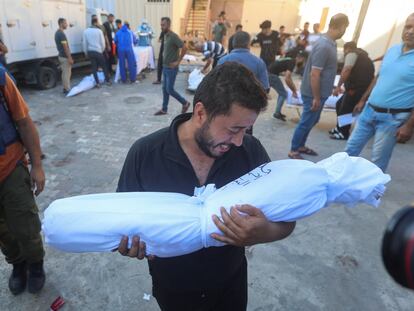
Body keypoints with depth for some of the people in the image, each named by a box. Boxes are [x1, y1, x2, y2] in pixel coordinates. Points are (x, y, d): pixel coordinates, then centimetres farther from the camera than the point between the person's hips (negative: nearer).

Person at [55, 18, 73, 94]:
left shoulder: (57, 33, 14)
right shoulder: (61, 34, -18)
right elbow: (65, 47, -21)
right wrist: (70, 58, -20)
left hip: (61, 56, 10)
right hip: (65, 57, -10)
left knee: (65, 73, 15)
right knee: (67, 73, -5)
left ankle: (65, 88, 21)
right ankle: (67, 89, 0)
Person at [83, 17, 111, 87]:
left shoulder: (86, 31, 1)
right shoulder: (99, 31, -8)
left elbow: (84, 43, 5)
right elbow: (102, 42, -4)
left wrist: (86, 52, 15)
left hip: (90, 52, 3)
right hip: (98, 51, -3)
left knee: (94, 67, 7)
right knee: (104, 66, 11)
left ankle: (97, 83, 5)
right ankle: (108, 80, 16)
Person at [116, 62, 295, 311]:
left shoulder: (251, 151, -18)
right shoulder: (145, 154, -21)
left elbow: (286, 219, -12)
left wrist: (264, 233, -34)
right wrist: (129, 241, -31)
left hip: (231, 284, 2)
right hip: (172, 288, -1)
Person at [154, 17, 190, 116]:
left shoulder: (173, 36, -17)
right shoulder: (165, 35, 10)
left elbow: (184, 48, -23)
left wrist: (178, 61, -19)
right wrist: (164, 57, 13)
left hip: (171, 68, -9)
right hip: (165, 67, 9)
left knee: (169, 89, -4)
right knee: (164, 89, 11)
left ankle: (185, 103, 13)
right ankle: (164, 109, 19)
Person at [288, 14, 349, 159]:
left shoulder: (329, 43, 7)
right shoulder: (324, 46, -24)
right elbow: (314, 74, -25)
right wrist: (316, 97, -21)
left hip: (320, 92, 10)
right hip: (314, 93, -10)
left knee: (312, 121, 19)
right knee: (306, 122, 1)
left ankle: (301, 146, 33)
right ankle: (293, 151, 16)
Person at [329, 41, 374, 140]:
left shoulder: (351, 54, -3)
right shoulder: (362, 56, 27)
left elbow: (346, 70, -19)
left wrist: (338, 86, -20)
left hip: (357, 88, -10)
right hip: (360, 87, 10)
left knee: (345, 110, -2)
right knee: (340, 105, 18)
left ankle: (343, 133, 9)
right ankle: (340, 128, 27)